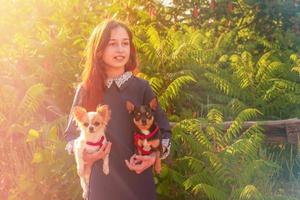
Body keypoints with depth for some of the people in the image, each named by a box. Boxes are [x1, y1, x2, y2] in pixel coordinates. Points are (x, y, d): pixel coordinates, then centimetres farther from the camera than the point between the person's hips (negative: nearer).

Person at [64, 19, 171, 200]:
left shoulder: (141, 87, -1)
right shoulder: (86, 90, 0)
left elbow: (164, 130, 4)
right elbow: (72, 133, 10)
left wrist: (155, 155, -14)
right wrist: (81, 153, -9)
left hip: (137, 177, 0)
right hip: (101, 180, 0)